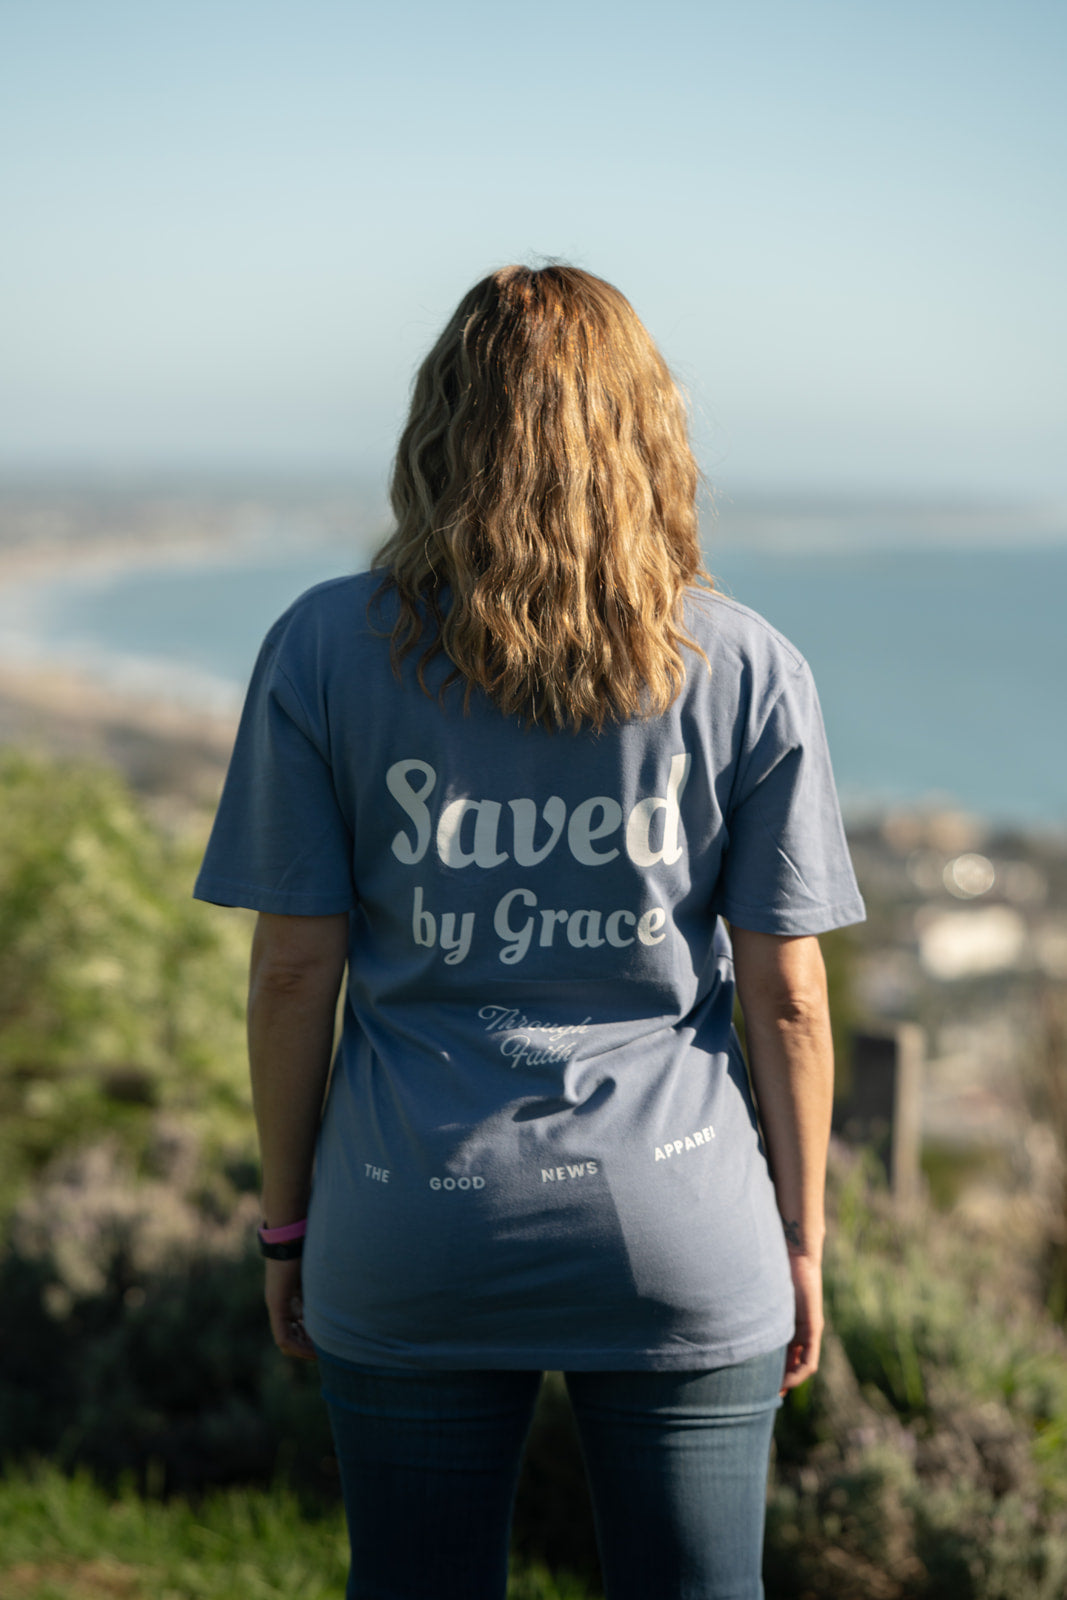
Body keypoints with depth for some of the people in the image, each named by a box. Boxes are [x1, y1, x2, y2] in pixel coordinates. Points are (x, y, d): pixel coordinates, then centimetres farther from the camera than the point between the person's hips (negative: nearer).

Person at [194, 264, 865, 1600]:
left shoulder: (324, 651, -5)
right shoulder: (747, 671, -5)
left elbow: (295, 970, -3)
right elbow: (786, 997, -3)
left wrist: (286, 1220, 8)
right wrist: (801, 1240, 9)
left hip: (413, 1238, 1)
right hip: (682, 1234, 0)